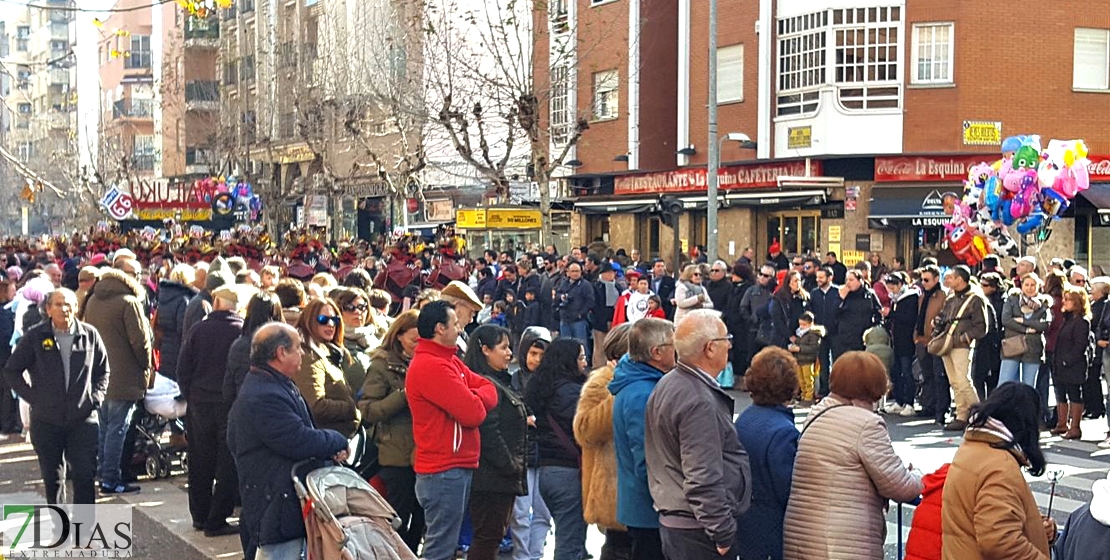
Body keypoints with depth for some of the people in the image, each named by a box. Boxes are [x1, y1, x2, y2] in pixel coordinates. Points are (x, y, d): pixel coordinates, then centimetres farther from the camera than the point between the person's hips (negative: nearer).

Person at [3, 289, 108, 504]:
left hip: (83, 418, 0)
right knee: (52, 477, 10)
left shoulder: (90, 335, 3)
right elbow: (11, 371, 7)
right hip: (46, 420, 0)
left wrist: (96, 398, 2)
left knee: (85, 475, -6)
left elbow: (103, 371, 14)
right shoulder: (34, 336, -1)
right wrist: (34, 397, -1)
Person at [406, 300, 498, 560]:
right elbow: (473, 413, -23)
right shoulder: (432, 366, -18)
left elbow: (489, 390, 9)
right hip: (444, 471, -10)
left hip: (458, 466, 10)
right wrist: (477, 403, -1)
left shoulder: (448, 360, 14)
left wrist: (475, 399, -12)